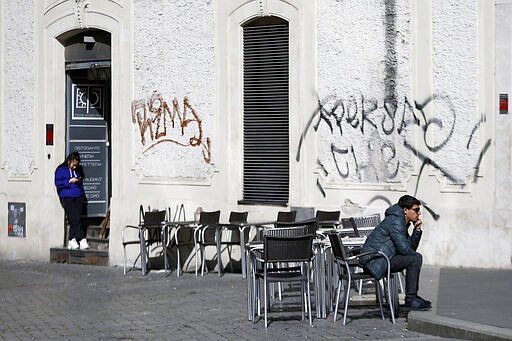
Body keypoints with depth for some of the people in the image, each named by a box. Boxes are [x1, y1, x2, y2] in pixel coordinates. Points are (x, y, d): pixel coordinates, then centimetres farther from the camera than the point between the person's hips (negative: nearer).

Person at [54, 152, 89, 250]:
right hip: (66, 197, -5)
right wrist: (69, 181, -12)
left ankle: (72, 240, 0)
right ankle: (82, 240, -15)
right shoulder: (61, 170, 3)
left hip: (78, 197, 5)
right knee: (74, 219, -14)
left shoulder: (78, 170, 19)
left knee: (75, 219, -4)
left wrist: (80, 181, 10)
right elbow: (57, 183, -4)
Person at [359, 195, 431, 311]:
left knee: (415, 257, 21)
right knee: (415, 259, -19)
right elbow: (404, 248, -21)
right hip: (374, 260, -11)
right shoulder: (395, 221, -15)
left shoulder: (402, 222, 17)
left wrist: (417, 230, 5)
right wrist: (416, 256, -2)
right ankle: (410, 300, -12)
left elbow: (411, 247, 18)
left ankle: (413, 296, 24)